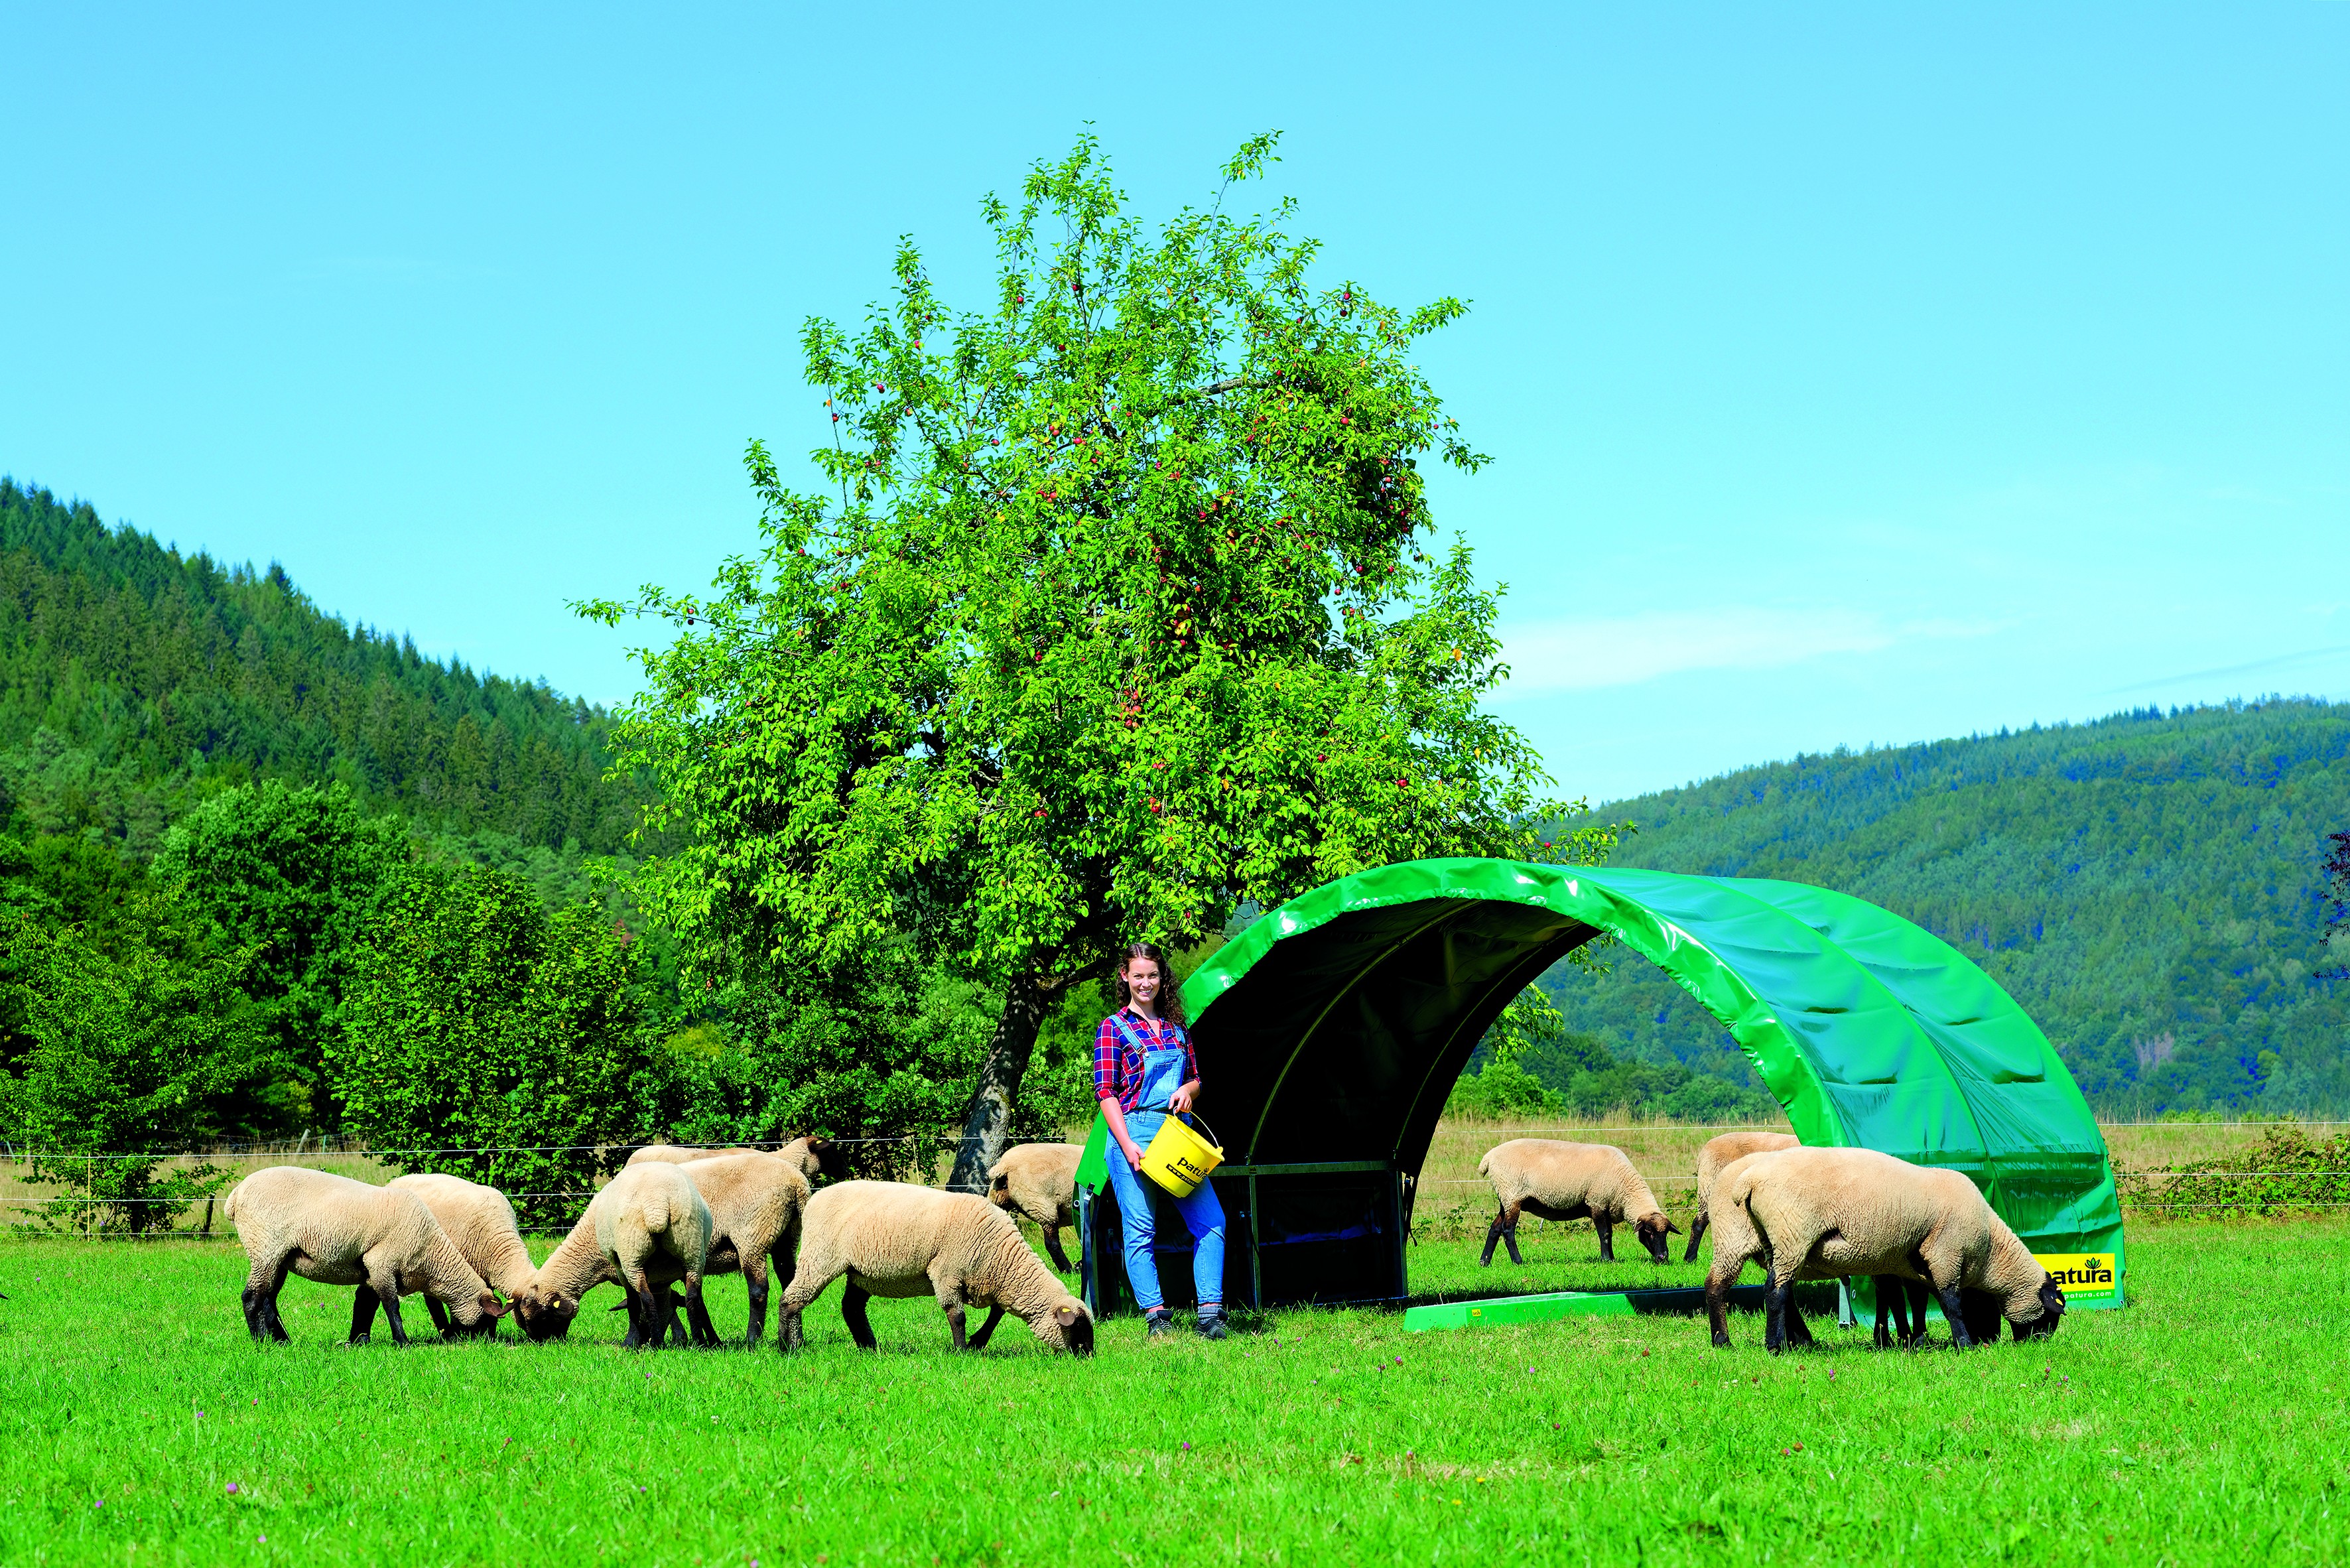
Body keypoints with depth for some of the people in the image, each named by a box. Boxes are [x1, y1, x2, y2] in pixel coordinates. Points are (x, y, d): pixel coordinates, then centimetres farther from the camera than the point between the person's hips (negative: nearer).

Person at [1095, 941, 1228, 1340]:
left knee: (1211, 1221, -3)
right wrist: (1128, 1145, -14)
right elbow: (1106, 1093, -4)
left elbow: (1197, 1079, 24)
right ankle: (1156, 1316, -3)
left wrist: (1187, 1090, -2)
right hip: (1134, 1132, -5)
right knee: (1140, 1229, -6)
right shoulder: (1113, 1029, 2)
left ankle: (1210, 1314, -1)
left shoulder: (1176, 1027, 17)